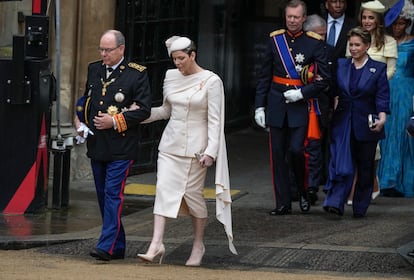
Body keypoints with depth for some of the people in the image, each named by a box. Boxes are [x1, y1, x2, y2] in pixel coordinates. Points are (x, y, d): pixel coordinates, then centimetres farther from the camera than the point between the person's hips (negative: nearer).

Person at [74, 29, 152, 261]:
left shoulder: (137, 74, -6)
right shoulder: (94, 70, 12)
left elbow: (143, 109, -9)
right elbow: (86, 99, 25)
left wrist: (116, 121, -16)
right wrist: (80, 122, 8)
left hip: (121, 146, -7)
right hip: (96, 145, 7)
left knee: (113, 194, -12)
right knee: (103, 195, 9)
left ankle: (107, 246, -13)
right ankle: (118, 246, 18)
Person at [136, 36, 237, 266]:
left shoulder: (211, 81, -8)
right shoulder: (171, 77, 8)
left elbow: (215, 120, -9)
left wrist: (211, 151, -15)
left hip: (195, 147, -4)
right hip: (171, 143, 5)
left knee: (193, 193, 0)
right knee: (164, 189, -7)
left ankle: (199, 244, 17)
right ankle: (157, 245, -13)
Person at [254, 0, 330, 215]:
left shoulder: (314, 43, -2)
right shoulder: (275, 39, 7)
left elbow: (324, 78, -2)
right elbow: (264, 76, 10)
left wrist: (302, 92, -14)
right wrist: (260, 106, 5)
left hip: (300, 106, -3)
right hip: (276, 106, 3)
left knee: (296, 150, -13)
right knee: (277, 155, 3)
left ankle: (303, 193, 12)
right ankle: (283, 203, 9)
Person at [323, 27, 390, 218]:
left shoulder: (378, 69, 0)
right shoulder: (340, 65, 7)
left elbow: (382, 97, -5)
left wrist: (382, 117, -19)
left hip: (366, 125, -1)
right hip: (343, 124, 1)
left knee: (365, 167, 7)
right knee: (341, 164, -12)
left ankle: (360, 208, 17)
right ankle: (335, 203, -19)